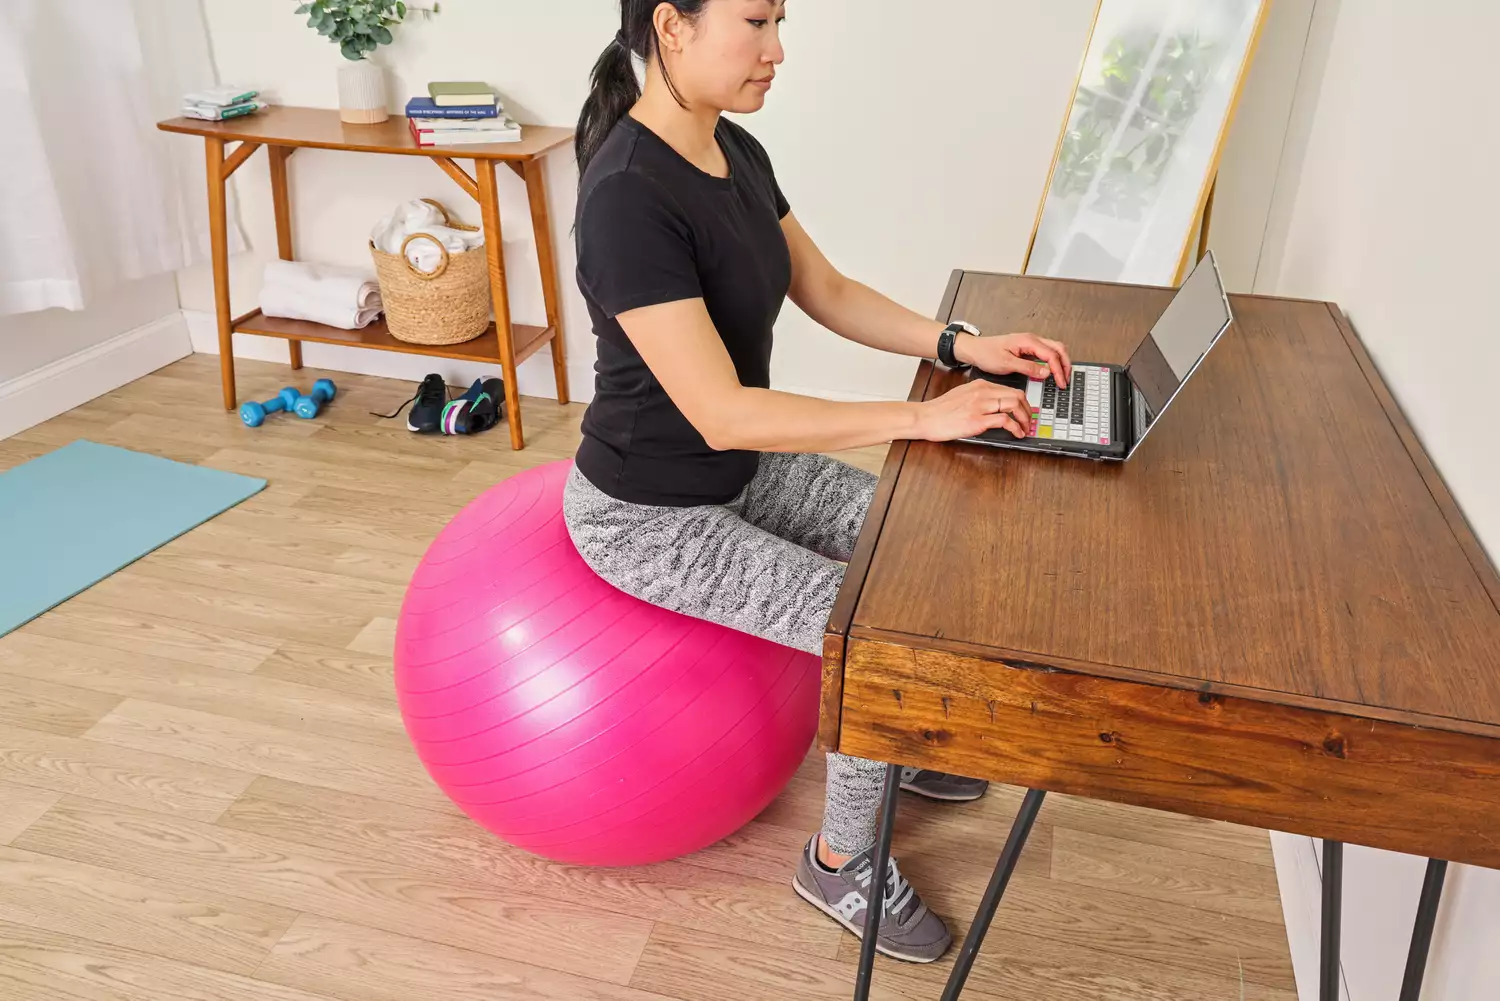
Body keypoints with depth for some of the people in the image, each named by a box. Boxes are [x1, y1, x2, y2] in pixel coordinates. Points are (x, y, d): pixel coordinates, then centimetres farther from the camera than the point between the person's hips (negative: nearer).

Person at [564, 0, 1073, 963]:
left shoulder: (739, 153, -1)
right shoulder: (628, 195, -29)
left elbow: (828, 292, 8)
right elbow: (723, 413, -31)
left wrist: (961, 345, -4)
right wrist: (922, 418, -28)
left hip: (741, 468, 9)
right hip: (649, 513, -8)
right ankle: (842, 861, 13)